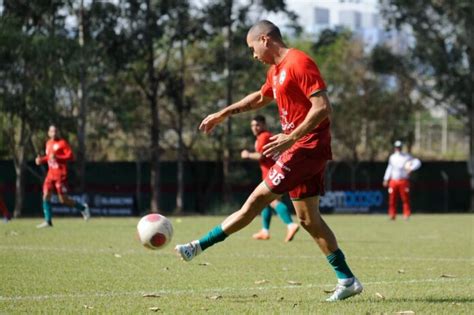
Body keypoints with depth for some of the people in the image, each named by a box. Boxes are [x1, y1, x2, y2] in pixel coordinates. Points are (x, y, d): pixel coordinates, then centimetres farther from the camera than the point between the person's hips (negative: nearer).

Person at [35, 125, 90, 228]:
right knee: (46, 196, -5)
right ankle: (48, 221, -2)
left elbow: (71, 156, -13)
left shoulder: (62, 143, -6)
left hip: (60, 174, -6)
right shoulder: (48, 143, 14)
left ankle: (82, 207, 17)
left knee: (63, 200, -5)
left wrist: (57, 157, -23)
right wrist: (41, 160, 9)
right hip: (50, 173, 6)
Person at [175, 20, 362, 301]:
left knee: (257, 201, -6)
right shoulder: (277, 70, 16)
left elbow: (323, 107, -22)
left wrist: (291, 138, -27)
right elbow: (261, 98, 37)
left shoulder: (299, 63, -15)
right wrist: (224, 114, 37)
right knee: (308, 218, 8)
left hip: (306, 148, -10)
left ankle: (199, 247, -4)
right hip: (301, 149, 10)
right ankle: (347, 280, 9)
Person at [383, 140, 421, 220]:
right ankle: (392, 215, 10)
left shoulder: (406, 157, -1)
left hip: (403, 181, -4)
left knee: (405, 199, -6)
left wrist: (411, 168, -26)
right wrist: (386, 179, 17)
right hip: (393, 181, 4)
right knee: (392, 199, 2)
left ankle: (407, 215, -2)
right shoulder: (392, 157, 14)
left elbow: (417, 162, -9)